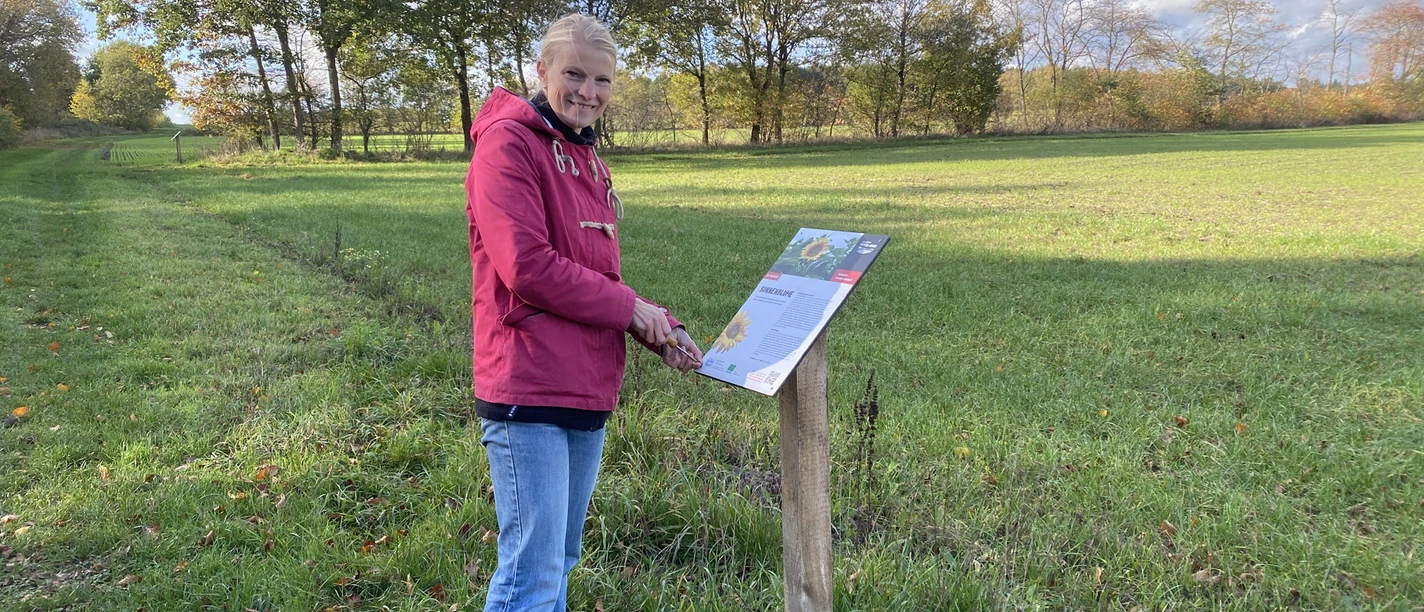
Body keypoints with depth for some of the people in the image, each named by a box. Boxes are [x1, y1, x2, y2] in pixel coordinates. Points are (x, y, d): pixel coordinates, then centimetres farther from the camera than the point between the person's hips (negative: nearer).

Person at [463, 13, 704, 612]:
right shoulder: (508, 143, -9)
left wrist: (660, 328, 1)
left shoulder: (587, 159, 18)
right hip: (529, 393, -9)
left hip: (587, 392, 9)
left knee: (560, 562, 18)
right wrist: (630, 308, -9)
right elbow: (527, 267, -19)